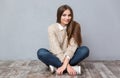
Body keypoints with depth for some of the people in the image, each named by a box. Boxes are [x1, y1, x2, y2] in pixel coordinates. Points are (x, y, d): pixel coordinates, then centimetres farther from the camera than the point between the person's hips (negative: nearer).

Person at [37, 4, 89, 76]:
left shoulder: (75, 26, -9)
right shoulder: (52, 28, -12)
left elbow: (72, 46, -20)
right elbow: (56, 48, -21)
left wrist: (65, 64, -34)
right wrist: (67, 65, -32)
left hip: (69, 56, 1)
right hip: (57, 57, -1)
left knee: (85, 50, -25)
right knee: (41, 52, -29)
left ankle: (56, 66, -25)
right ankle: (73, 67, -30)